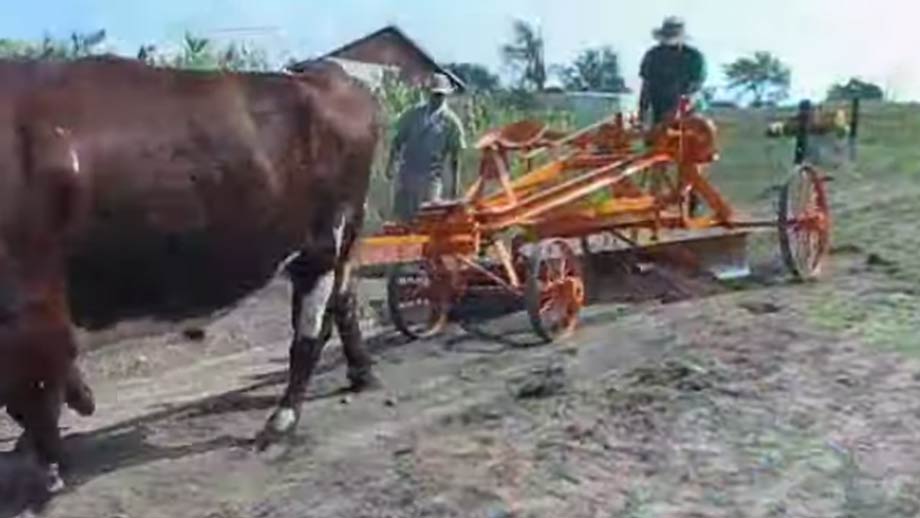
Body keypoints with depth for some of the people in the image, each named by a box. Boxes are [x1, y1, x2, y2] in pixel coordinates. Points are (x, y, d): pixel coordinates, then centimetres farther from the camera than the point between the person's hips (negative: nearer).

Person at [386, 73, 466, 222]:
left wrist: (454, 187, -5)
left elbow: (455, 157, -3)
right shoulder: (414, 113, 5)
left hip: (431, 178, -3)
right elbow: (398, 139, 10)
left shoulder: (451, 122, -3)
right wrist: (391, 164, 1)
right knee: (402, 215, 7)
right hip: (406, 174, 3)